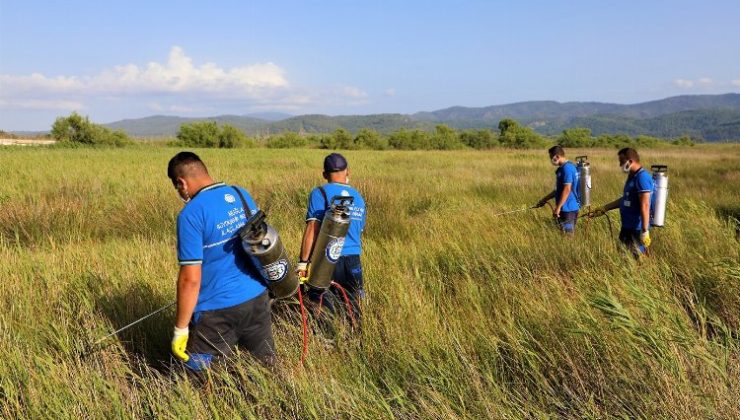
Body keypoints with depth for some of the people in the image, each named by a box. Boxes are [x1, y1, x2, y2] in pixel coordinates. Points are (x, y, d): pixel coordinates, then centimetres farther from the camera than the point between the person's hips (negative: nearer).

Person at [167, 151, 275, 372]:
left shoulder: (191, 214, -17)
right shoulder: (243, 195, 3)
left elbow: (191, 279, -18)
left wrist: (180, 329, -8)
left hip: (218, 309, -6)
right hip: (258, 297, 6)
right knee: (267, 365, 16)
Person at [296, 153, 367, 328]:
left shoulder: (320, 193, -4)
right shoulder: (358, 197, 12)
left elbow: (312, 229, -14)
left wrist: (303, 262, -14)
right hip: (354, 262, 5)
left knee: (322, 307, 2)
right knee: (352, 308, 13)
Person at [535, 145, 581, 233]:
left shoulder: (567, 168, -16)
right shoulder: (563, 168, 15)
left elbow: (567, 189, -22)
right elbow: (559, 189, 22)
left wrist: (558, 207, -20)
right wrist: (544, 200, 23)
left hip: (567, 208, -10)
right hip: (571, 207, 10)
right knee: (569, 233, 14)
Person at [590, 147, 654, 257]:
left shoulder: (642, 177, -18)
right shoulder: (632, 176, 13)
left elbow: (645, 206, -23)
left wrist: (645, 232, -25)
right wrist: (604, 209, 24)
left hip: (637, 229, -10)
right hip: (627, 227, 10)